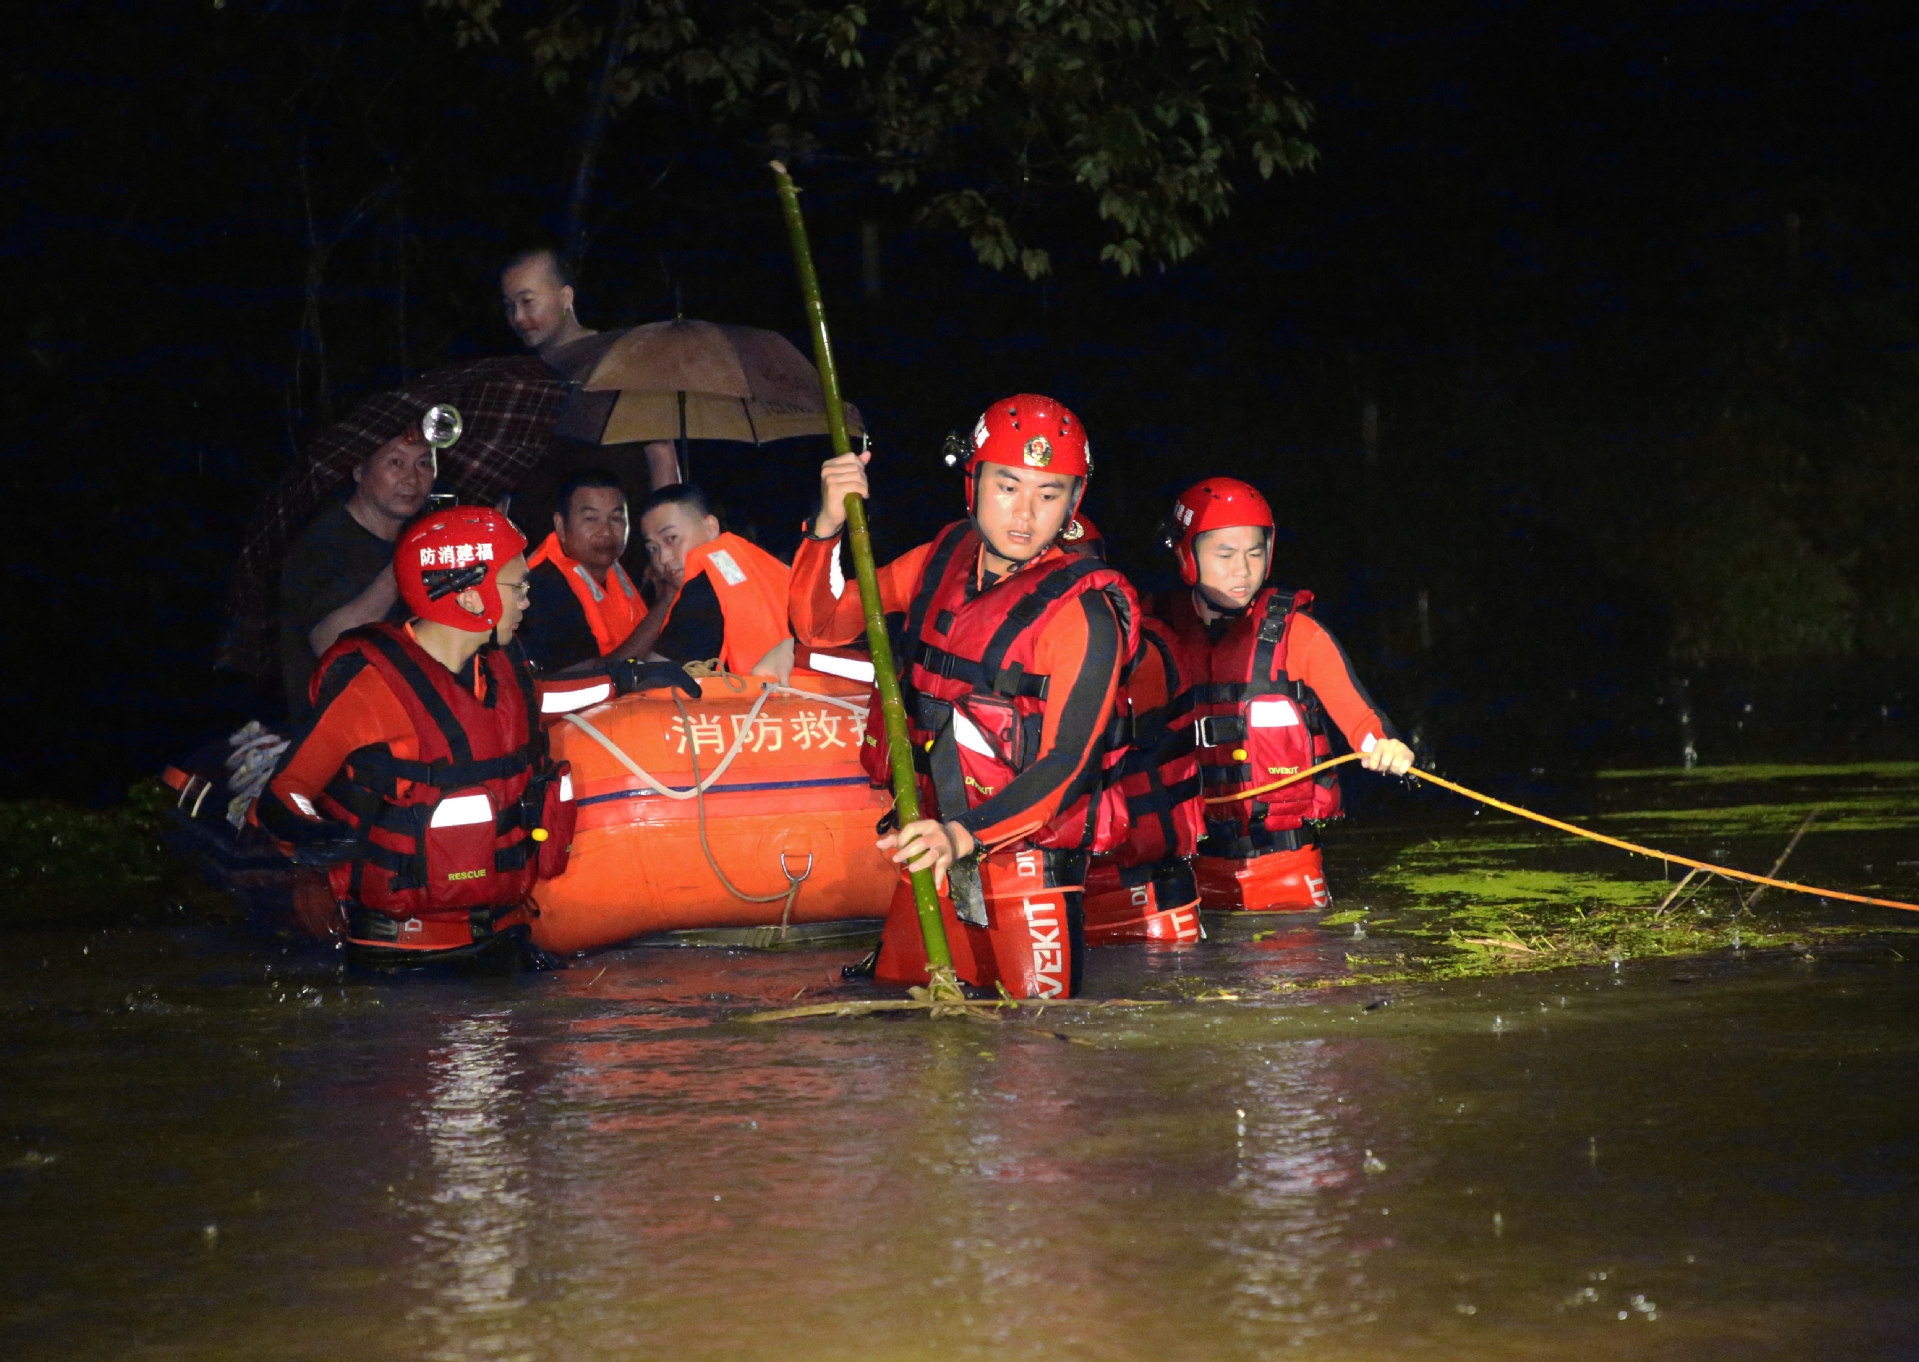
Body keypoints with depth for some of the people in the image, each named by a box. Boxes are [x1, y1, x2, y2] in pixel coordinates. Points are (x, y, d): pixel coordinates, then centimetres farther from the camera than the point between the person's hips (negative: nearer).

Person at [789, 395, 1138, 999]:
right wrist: (827, 527, -6)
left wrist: (965, 835, -32)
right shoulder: (945, 558, 7)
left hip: (1025, 862, -5)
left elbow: (1064, 766, -18)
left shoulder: (1083, 613, -13)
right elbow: (822, 625, 12)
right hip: (933, 848, 5)